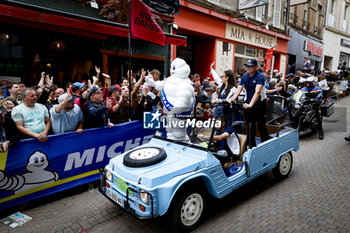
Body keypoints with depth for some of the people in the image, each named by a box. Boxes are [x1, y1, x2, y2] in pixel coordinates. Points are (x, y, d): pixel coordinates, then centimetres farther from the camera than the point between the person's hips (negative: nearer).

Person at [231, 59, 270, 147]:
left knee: (261, 126, 2)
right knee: (250, 127, 8)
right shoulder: (244, 77, 5)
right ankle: (252, 145, 19)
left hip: (259, 104, -5)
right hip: (248, 104, 5)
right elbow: (238, 90, -3)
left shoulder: (260, 77, -13)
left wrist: (250, 104, -39)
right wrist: (232, 100, -20)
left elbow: (257, 92, -26)